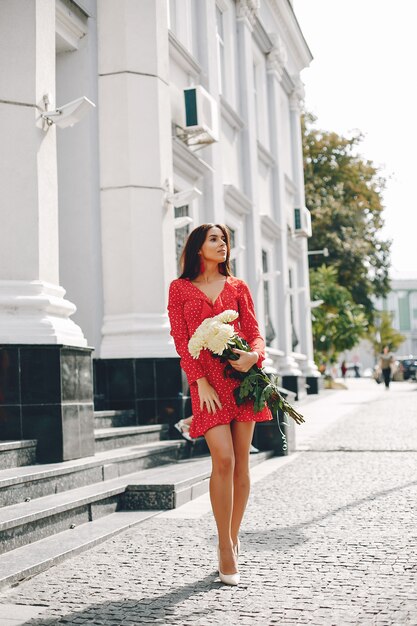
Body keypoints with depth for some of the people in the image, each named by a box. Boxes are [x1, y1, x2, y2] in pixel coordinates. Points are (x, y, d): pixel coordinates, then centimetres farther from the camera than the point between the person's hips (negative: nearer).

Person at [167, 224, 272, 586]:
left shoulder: (237, 287, 16)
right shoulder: (180, 288, 9)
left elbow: (254, 331, 11)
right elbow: (181, 339, 2)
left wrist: (254, 355, -13)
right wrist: (200, 381, -9)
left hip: (242, 376, 3)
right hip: (207, 380, -3)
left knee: (241, 461, 3)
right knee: (223, 459, -14)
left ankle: (234, 538, 16)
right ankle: (225, 546, -2)